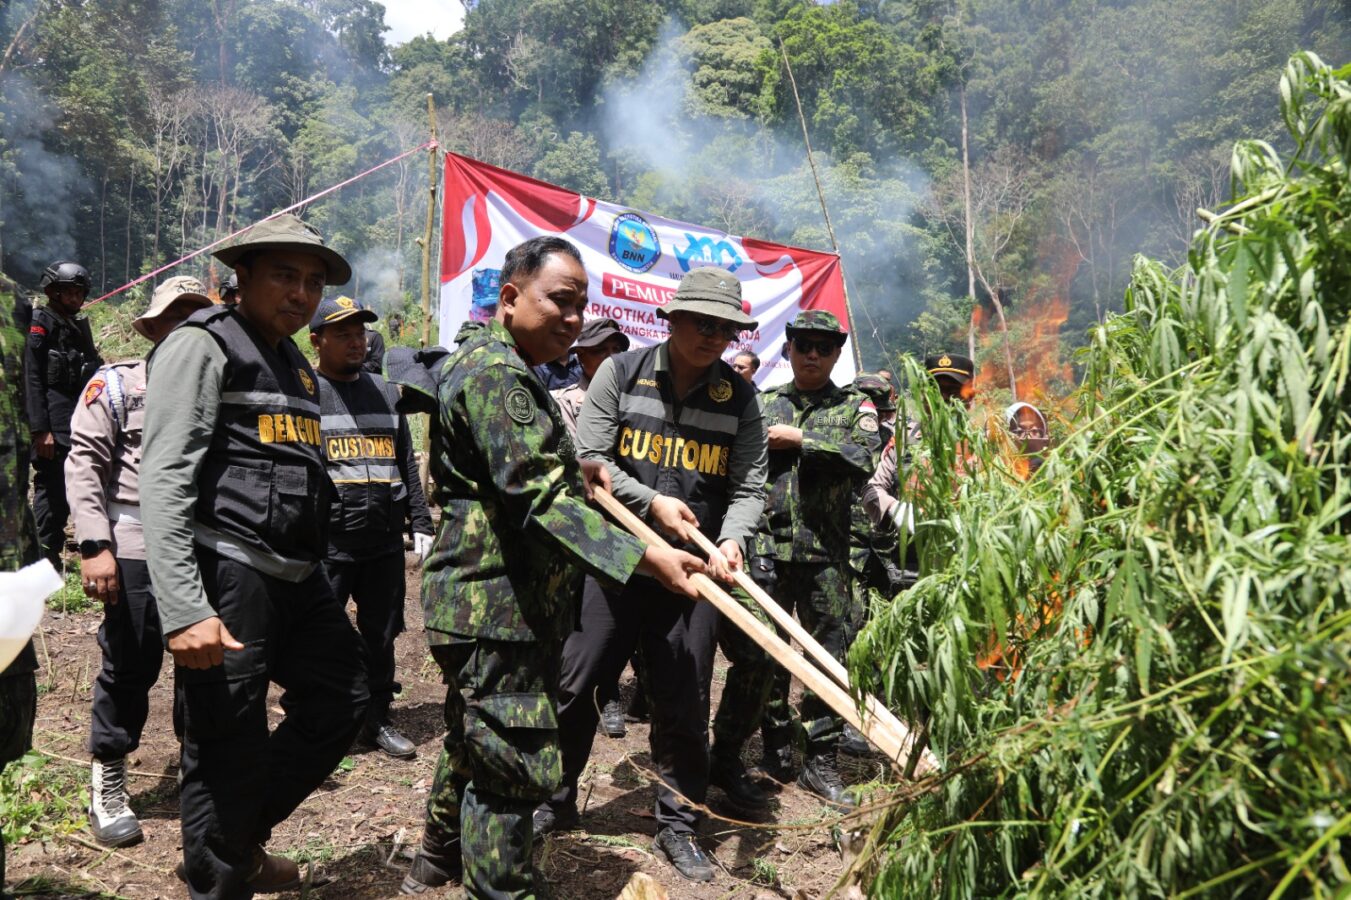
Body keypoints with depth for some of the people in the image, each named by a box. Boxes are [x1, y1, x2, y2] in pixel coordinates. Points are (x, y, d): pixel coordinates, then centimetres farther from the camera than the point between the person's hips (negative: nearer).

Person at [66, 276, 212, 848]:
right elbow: (84, 465, -4)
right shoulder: (116, 384, 3)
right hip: (138, 549, -4)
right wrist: (94, 545, -13)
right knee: (131, 666, 3)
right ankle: (107, 786, 20)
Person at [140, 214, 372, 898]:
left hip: (296, 577, 9)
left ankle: (244, 838, 32)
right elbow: (164, 480, -15)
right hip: (227, 572, -9)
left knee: (342, 698, 16)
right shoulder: (202, 346, -6)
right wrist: (184, 608, -24)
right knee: (229, 751, -1)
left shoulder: (297, 366, 20)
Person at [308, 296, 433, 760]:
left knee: (381, 636, 13)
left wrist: (421, 523, 11)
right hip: (325, 546, -5)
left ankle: (377, 720, 27)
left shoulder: (385, 392, 14)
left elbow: (407, 464, 16)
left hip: (386, 543, 5)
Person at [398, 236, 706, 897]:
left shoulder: (493, 363, 17)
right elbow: (538, 500, -28)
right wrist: (647, 558, -34)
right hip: (497, 606, -12)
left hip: (489, 601, 12)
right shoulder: (494, 372, -18)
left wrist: (570, 471, 16)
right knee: (515, 764, -5)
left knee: (475, 739, 25)